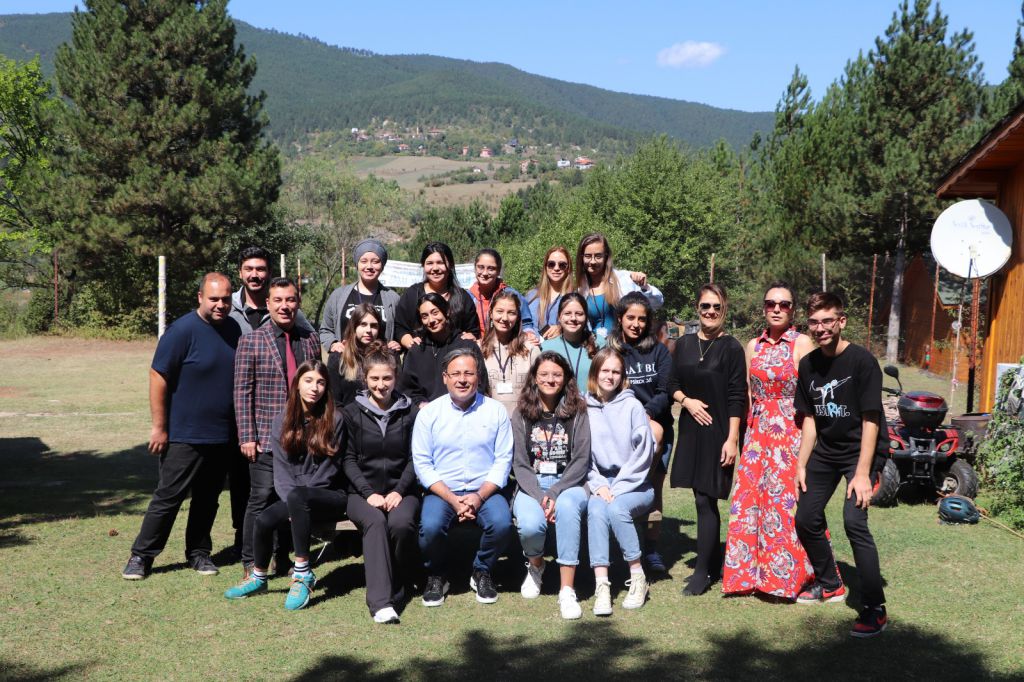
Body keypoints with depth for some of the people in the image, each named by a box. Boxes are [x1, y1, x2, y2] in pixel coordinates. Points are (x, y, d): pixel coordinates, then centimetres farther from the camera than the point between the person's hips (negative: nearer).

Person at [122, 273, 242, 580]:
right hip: (186, 436, -5)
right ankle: (141, 555, 13)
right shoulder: (183, 330, -13)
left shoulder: (233, 328, 7)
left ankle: (199, 552, 26)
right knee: (168, 497, 1)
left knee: (208, 498, 14)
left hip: (223, 436, 5)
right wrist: (160, 427, -14)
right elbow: (158, 378, -13)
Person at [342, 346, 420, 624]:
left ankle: (397, 583, -8)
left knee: (401, 522, -32)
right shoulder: (352, 411, 6)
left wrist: (399, 491, -10)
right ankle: (380, 601, -39)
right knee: (375, 521, -33)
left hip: (400, 490, 1)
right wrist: (369, 493, -11)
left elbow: (414, 458, 5)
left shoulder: (408, 411, 7)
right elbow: (349, 459, 1)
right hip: (363, 491, 0)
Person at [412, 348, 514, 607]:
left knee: (502, 524, -28)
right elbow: (422, 463, -3)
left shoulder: (496, 411, 3)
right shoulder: (429, 413, 1)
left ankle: (482, 572, 4)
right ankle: (436, 576, 4)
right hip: (442, 491, 0)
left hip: (484, 490, 1)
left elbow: (503, 460, 0)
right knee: (430, 527, -29)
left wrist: (480, 496, -14)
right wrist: (453, 500, -14)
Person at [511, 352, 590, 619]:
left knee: (567, 507, -36)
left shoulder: (577, 412, 4)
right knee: (530, 524, -31)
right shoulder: (521, 414, 6)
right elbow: (519, 463, 0)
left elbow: (581, 460, -3)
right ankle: (535, 565, 8)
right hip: (531, 485, 1)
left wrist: (554, 493, -15)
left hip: (569, 483, -1)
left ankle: (567, 591, -30)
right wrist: (539, 497, -15)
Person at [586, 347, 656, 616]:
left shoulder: (632, 406, -2)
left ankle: (638, 577, -14)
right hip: (600, 483, 2)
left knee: (616, 509, -31)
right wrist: (598, 485, -9)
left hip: (635, 484, -2)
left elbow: (643, 454, -5)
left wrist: (617, 489, -11)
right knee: (595, 510, -30)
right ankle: (601, 586, -31)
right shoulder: (584, 408, 5)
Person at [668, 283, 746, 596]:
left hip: (719, 431, -5)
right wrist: (687, 400, -8)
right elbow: (672, 384, 13)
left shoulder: (731, 348, -7)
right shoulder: (684, 344, 8)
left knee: (706, 500, -4)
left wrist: (732, 439, -14)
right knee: (703, 499, 11)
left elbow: (737, 398, -9)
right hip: (691, 428, 5)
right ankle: (714, 562, 25)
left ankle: (703, 571, 5)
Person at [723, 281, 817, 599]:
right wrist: (747, 431, 8)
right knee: (751, 500, 5)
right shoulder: (753, 346, 10)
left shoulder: (802, 343, -5)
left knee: (789, 503, -4)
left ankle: (793, 575, 9)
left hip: (791, 431, -5)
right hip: (757, 431, 5)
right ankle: (752, 573, 16)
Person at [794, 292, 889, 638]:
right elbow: (810, 419, 7)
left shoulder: (862, 361, -18)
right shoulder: (808, 365, 0)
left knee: (854, 521, -21)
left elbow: (870, 420, -19)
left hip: (861, 451, -7)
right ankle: (830, 584, 33)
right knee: (806, 519, 9)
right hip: (826, 451, 7)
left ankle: (874, 609, -10)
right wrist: (801, 465, 3)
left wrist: (862, 473, -23)